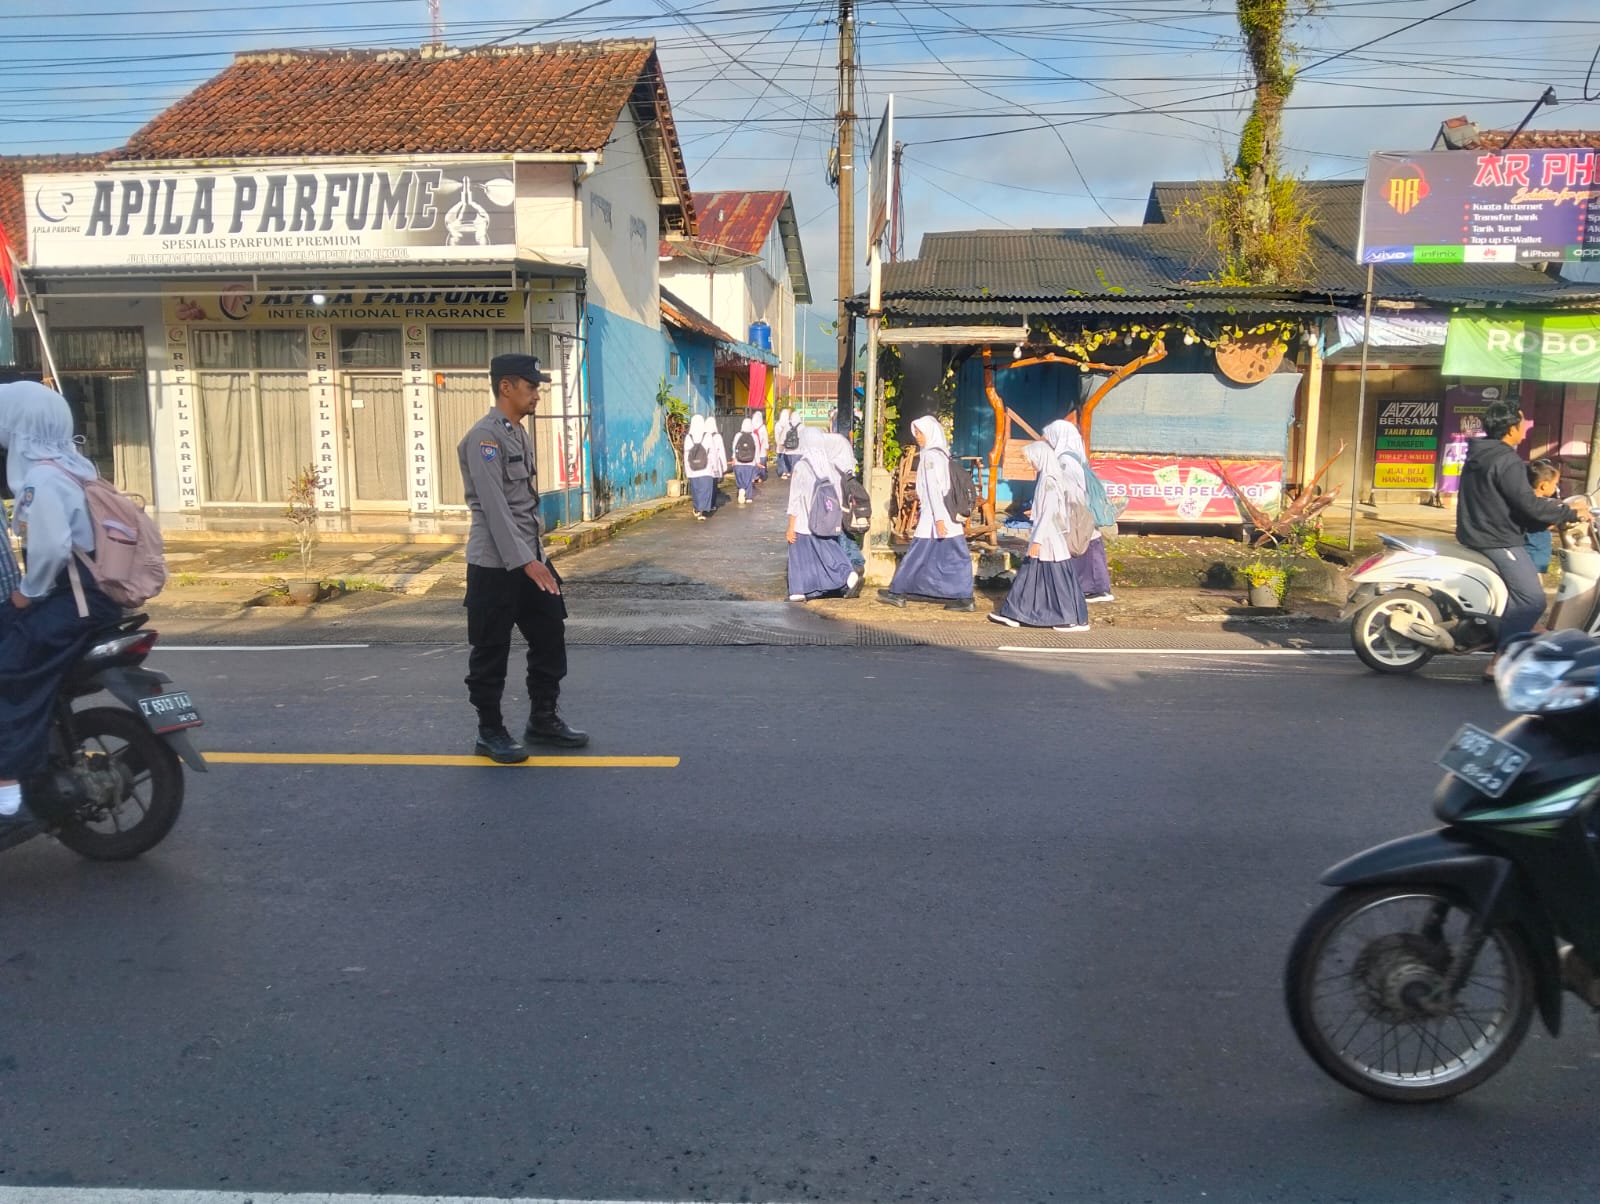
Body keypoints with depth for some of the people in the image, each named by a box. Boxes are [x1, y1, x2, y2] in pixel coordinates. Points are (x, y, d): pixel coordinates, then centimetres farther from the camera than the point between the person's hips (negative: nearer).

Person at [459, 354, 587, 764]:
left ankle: (543, 719, 25)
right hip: (495, 564, -9)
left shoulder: (519, 433, 13)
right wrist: (524, 561, -25)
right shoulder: (484, 437, -15)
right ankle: (490, 732, 16)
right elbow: (495, 507, -22)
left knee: (550, 634, 12)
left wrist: (535, 554, 18)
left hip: (529, 558, 9)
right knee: (491, 650, 3)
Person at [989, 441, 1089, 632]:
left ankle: (1078, 620, 4)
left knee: (1059, 577, -3)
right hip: (1048, 537, 10)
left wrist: (1037, 539, -21)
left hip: (1051, 538, -10)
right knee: (1030, 573, 12)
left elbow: (1049, 512, -21)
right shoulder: (1049, 478, 10)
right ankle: (1015, 614, 18)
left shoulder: (1049, 480, -17)